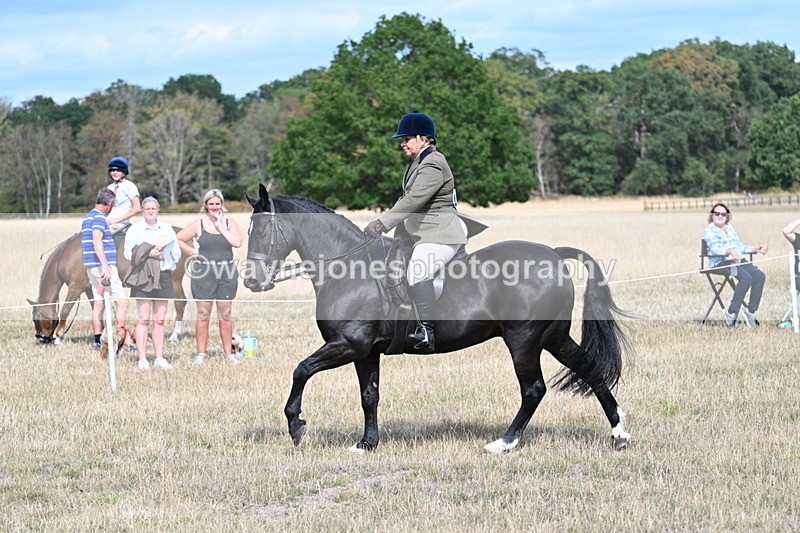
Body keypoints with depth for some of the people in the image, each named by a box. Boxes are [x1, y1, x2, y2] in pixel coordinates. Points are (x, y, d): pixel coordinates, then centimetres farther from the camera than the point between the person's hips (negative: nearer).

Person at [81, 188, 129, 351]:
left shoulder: (87, 217, 18)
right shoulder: (99, 217, -12)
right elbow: (97, 241, -24)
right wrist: (105, 265, -29)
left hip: (91, 267, 10)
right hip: (102, 265, -10)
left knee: (98, 304, 11)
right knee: (122, 301, -9)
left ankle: (98, 340, 11)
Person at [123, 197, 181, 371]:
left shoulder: (167, 229, 13)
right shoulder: (135, 230, 4)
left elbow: (176, 253, 9)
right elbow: (129, 253, -4)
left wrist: (162, 256, -9)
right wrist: (148, 253, -15)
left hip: (163, 275, 3)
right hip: (142, 276, -3)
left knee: (159, 320, 6)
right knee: (143, 319, -5)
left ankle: (159, 358, 9)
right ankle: (142, 359, -6)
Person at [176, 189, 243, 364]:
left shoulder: (229, 223, 5)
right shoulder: (199, 225, 2)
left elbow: (237, 242, -11)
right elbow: (178, 239, 6)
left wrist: (220, 227, -9)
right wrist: (194, 253, -1)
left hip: (227, 273, 1)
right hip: (204, 272, -1)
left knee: (225, 315, 6)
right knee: (203, 315, 1)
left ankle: (228, 353, 14)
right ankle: (201, 354, 7)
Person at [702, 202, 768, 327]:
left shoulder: (730, 228, 26)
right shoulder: (709, 230, 2)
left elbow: (741, 246, 25)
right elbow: (715, 249, -15)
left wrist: (756, 249, 9)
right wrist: (730, 252, -32)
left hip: (739, 260, 7)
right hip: (721, 262, -7)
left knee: (760, 276, -19)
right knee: (746, 278, -31)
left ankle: (751, 310, -17)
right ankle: (731, 312, -26)